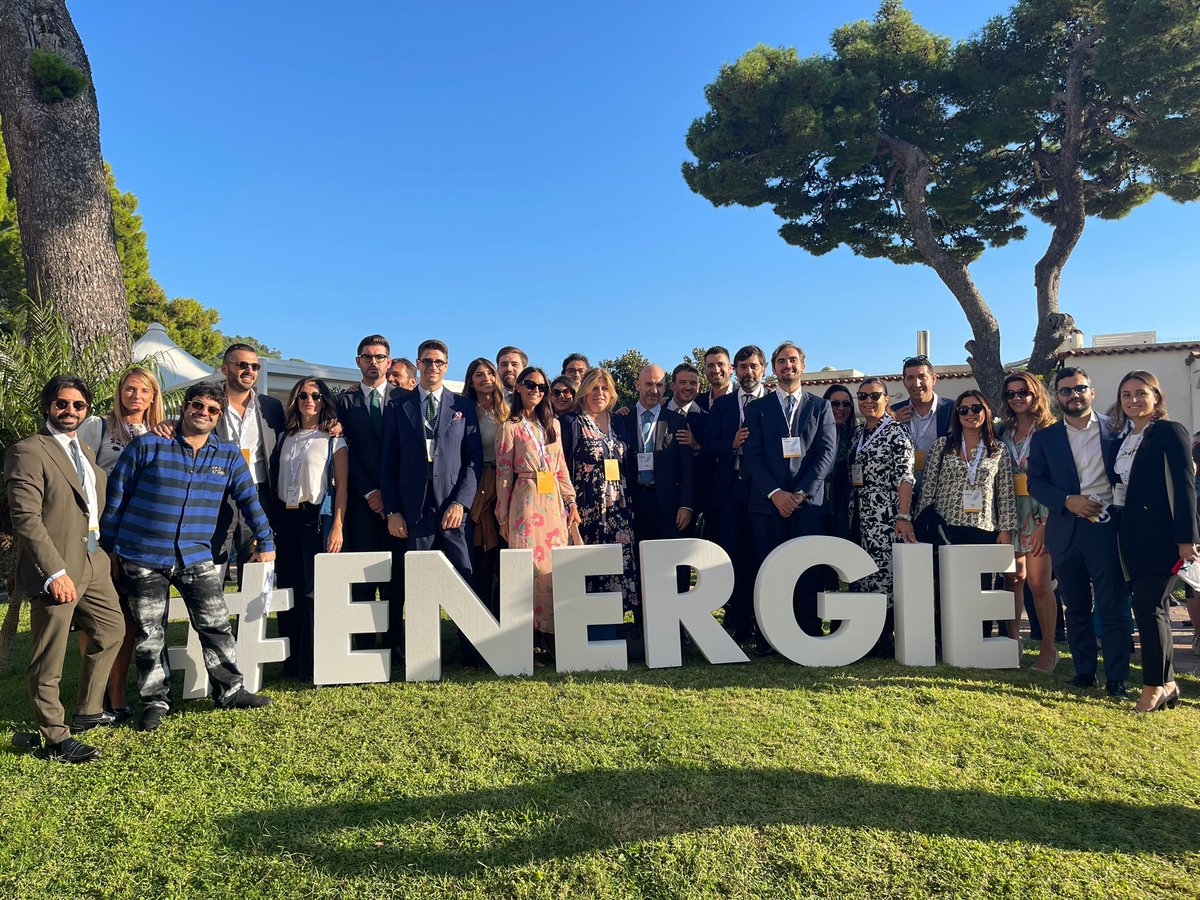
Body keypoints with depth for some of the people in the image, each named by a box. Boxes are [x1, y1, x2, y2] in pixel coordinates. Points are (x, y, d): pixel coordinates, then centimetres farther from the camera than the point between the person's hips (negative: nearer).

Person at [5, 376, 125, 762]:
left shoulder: (85, 451, 15)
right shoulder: (28, 452, -12)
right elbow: (26, 518, -18)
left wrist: (107, 551, 12)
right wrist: (55, 572, -23)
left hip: (94, 564, 9)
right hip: (55, 570, -9)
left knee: (111, 632, 20)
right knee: (49, 661, 4)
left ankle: (88, 712, 36)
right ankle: (56, 739, 17)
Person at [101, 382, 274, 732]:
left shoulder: (229, 456, 4)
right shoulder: (148, 446, -4)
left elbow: (249, 500, 10)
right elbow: (115, 496, 1)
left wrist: (265, 544, 11)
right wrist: (108, 547, 2)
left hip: (197, 558, 2)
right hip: (143, 557, -2)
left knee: (216, 625, 4)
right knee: (149, 634, 7)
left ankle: (230, 691, 17)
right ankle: (155, 700, 21)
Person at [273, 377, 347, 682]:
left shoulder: (333, 439, 2)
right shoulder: (286, 437, 14)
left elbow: (341, 486, -4)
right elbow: (276, 480, 14)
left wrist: (337, 527, -13)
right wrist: (272, 520, 5)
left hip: (317, 519, -4)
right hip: (285, 520, 4)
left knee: (315, 591, -3)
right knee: (288, 591, 7)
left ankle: (311, 663, 6)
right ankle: (291, 661, 18)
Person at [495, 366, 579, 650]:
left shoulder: (552, 424, 14)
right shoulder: (510, 427, 0)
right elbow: (503, 474, -1)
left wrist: (571, 502, 9)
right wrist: (503, 517, -2)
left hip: (554, 502, 5)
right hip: (526, 501, -4)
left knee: (555, 564, 4)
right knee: (531, 565, -4)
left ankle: (551, 631, 12)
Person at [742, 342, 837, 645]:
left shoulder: (820, 407, 13)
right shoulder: (757, 408, 13)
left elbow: (827, 453, 3)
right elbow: (752, 455, 3)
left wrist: (802, 492, -9)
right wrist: (774, 492, -10)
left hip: (809, 503, 0)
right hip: (767, 503, 0)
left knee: (808, 573, -1)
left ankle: (810, 638, 5)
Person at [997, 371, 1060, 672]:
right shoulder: (1002, 431, 12)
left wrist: (1044, 523, -15)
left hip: (1038, 513, -4)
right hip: (1008, 512, 4)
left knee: (1038, 582, -4)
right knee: (1013, 577, 5)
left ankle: (1049, 648, 7)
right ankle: (1012, 640, 14)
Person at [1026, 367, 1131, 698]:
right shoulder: (1044, 437, 9)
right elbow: (1035, 482, 4)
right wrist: (1068, 501, -12)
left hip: (1107, 529, -2)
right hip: (1066, 531, 2)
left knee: (1114, 607, -1)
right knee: (1076, 607, 11)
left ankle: (1116, 679, 8)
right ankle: (1084, 671, 22)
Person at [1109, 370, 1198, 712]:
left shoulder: (1170, 432, -5)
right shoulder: (1122, 439, 15)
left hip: (1160, 533, -7)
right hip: (1132, 535, 7)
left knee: (1149, 606, -8)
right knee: (1154, 607, 11)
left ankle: (1154, 686, 3)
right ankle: (1167, 683, 19)